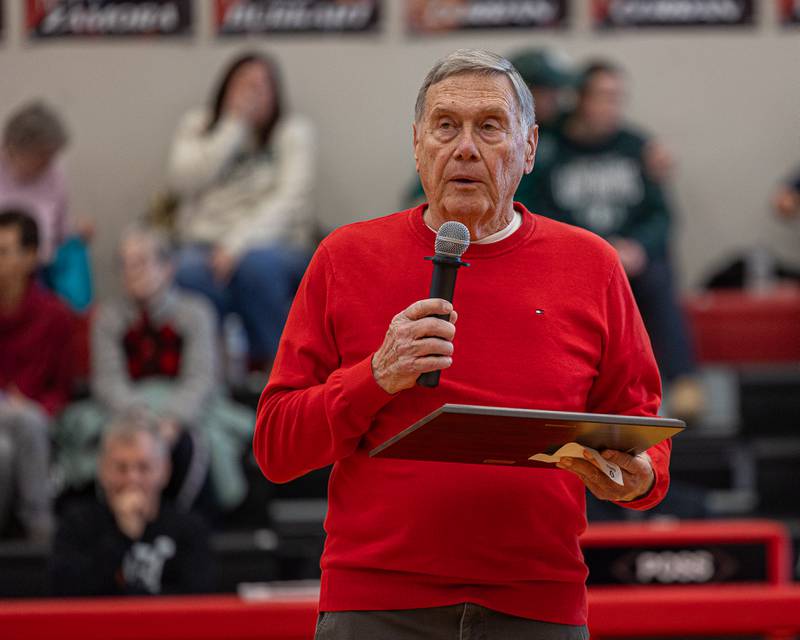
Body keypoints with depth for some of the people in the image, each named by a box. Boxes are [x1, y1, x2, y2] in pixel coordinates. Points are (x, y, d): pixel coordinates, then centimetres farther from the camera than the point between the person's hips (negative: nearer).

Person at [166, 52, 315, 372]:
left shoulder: (294, 131, 7)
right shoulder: (197, 126, 14)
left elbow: (288, 201, -7)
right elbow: (184, 181, -5)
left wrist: (239, 244, -22)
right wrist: (233, 126, -7)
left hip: (272, 246, -1)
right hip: (206, 244, 1)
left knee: (257, 263, -38)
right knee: (192, 273, -35)